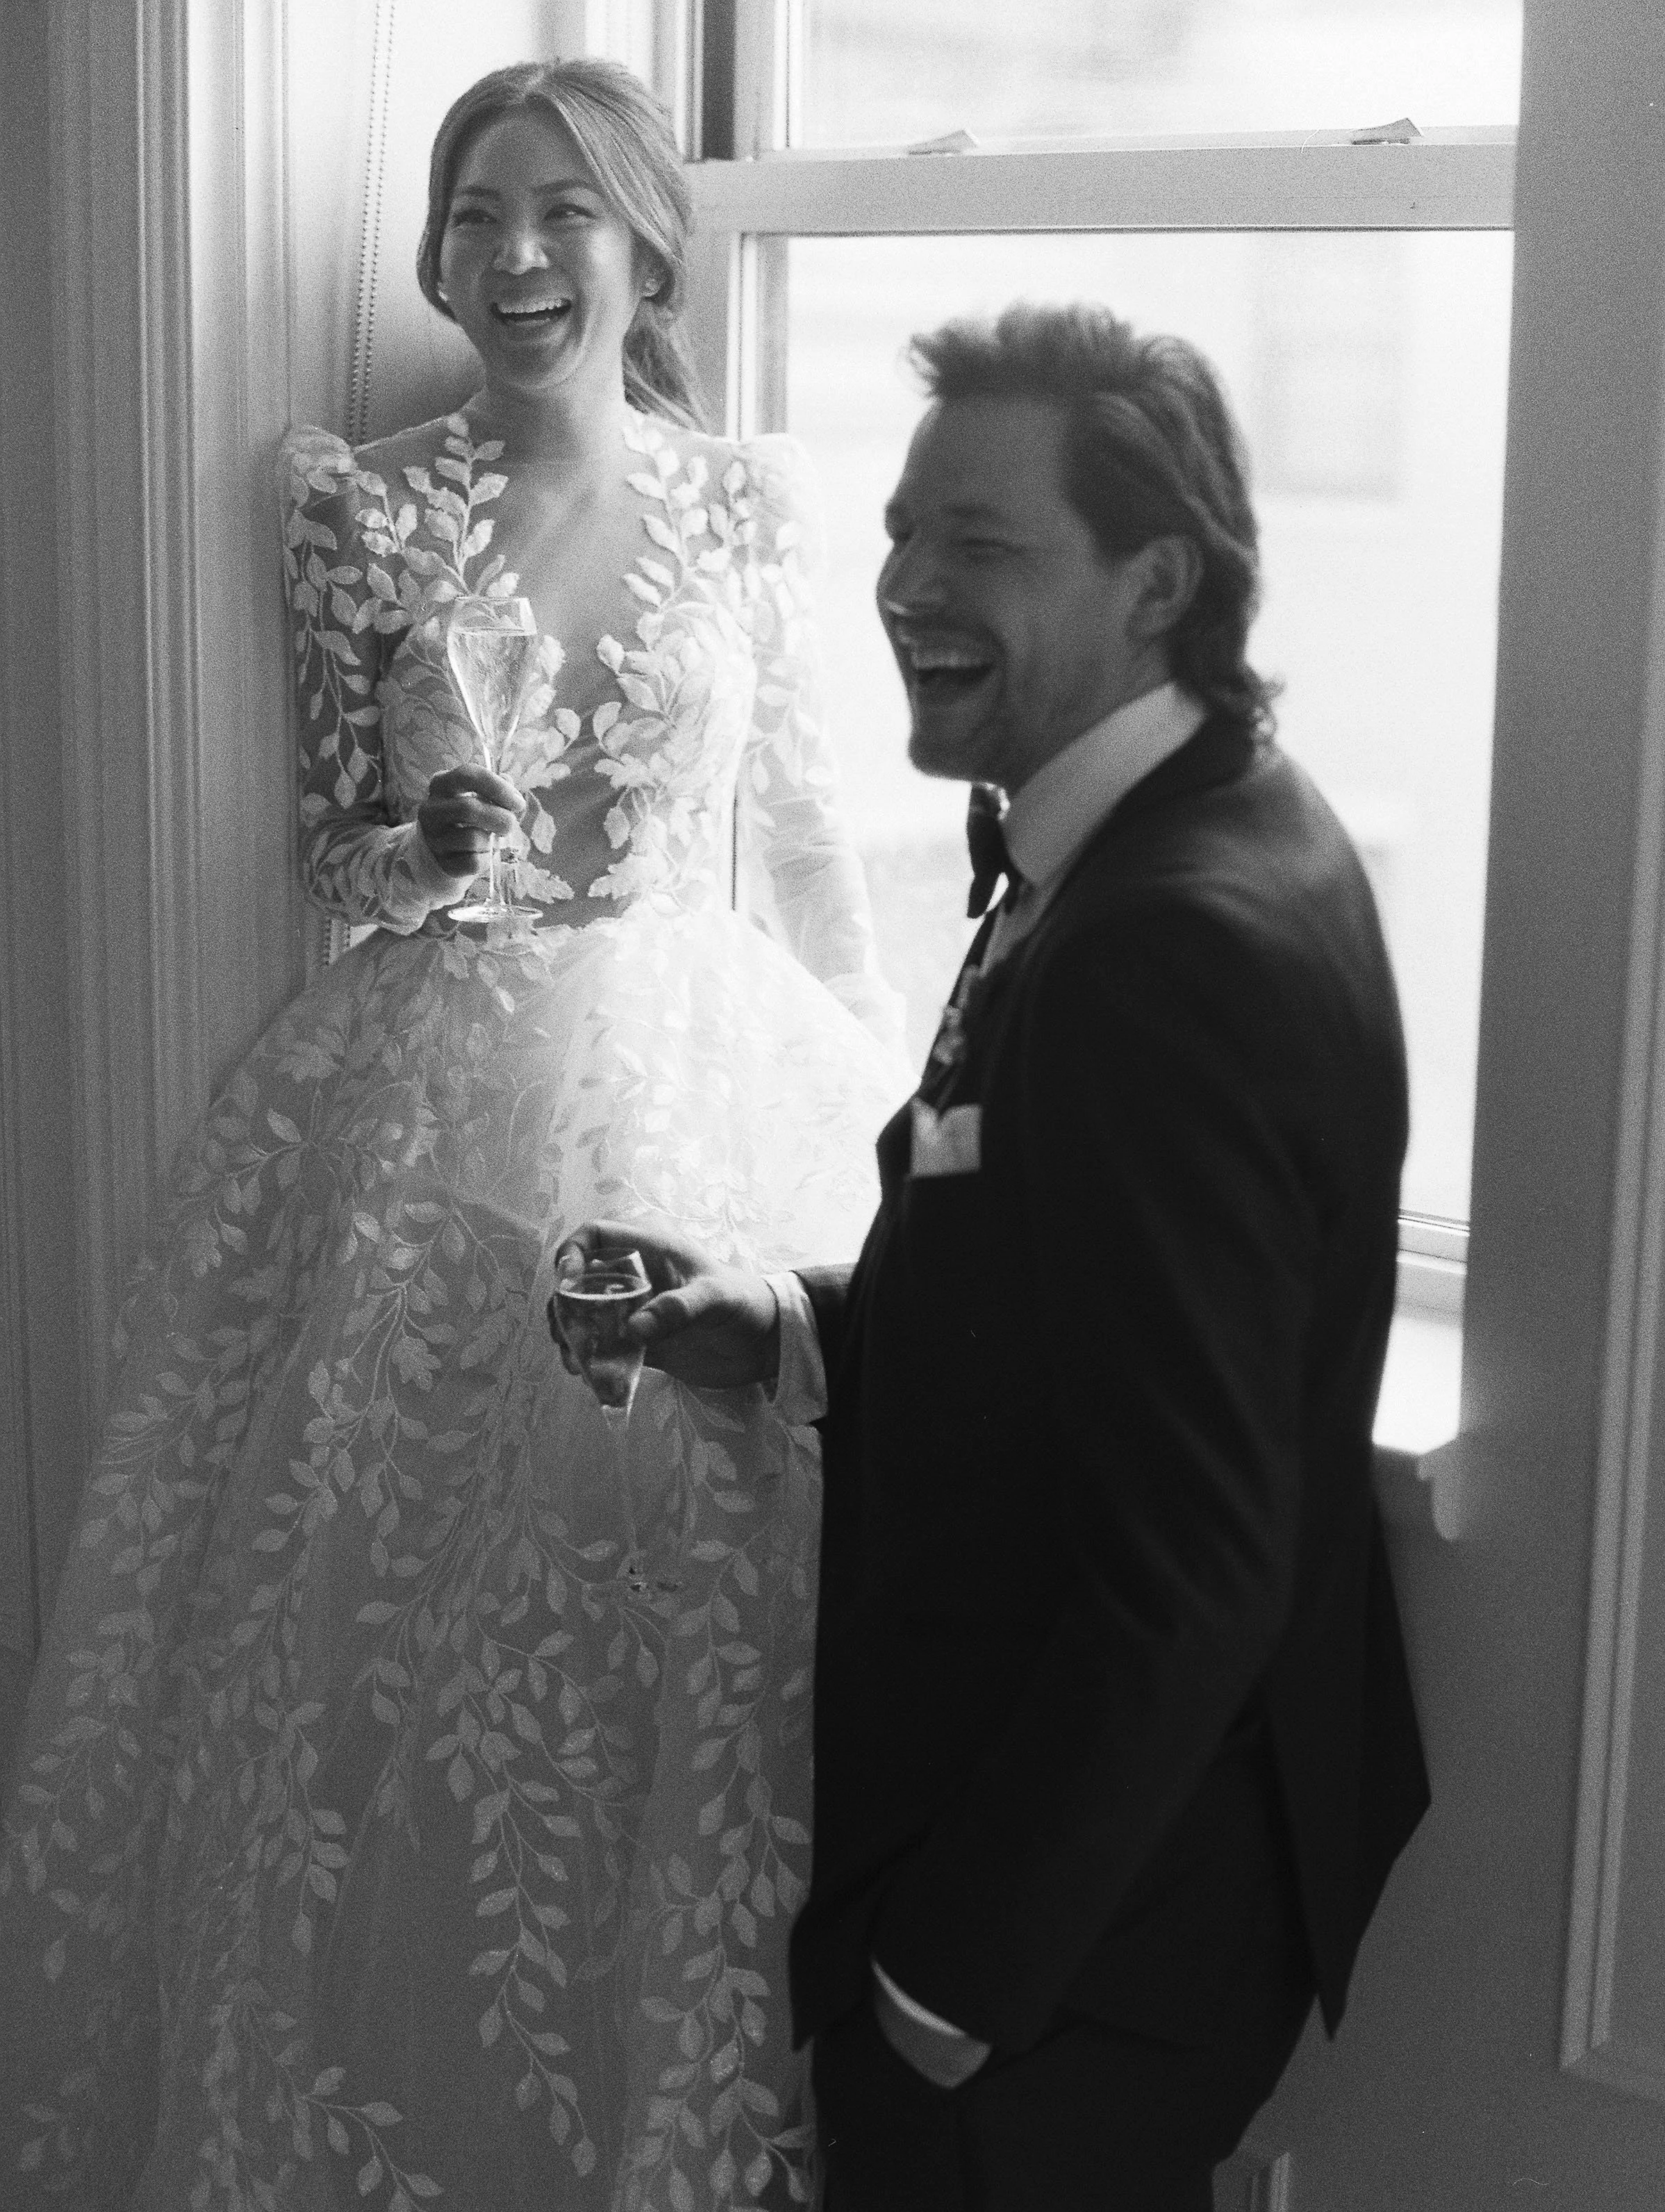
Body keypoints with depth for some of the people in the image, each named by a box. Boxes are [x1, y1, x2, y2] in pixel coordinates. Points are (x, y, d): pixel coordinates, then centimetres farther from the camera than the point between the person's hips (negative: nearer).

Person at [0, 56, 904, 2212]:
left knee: (699, 1617, 4)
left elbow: (802, 825, 10)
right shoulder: (360, 505, 2)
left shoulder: (752, 496, 5)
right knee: (396, 1643, 3)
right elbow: (329, 856, 5)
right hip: (434, 1114, 0)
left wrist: (890, 1099, 10)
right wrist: (421, 835, -16)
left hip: (706, 1090, 1)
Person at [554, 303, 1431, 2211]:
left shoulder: (1180, 944, -27)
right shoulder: (1202, 850, 5)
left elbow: (1188, 1567, -27)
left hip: (1077, 1924, -9)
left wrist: (953, 1971, -18)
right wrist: (796, 1331, -1)